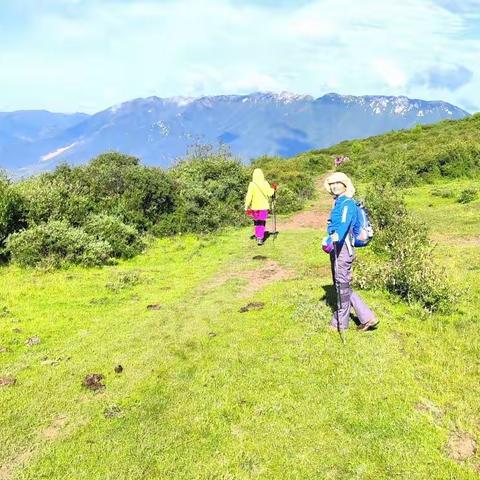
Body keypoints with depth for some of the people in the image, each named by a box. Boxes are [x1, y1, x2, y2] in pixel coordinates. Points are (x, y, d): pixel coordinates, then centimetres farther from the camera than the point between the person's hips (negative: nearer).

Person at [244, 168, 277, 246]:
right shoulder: (265, 183, -8)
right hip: (264, 206, 0)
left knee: (256, 222, 19)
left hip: (255, 206, 0)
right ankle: (260, 238, -7)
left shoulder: (252, 184, -10)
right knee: (262, 222, 3)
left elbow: (249, 196, -13)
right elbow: (270, 193, -3)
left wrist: (246, 206, -9)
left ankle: (257, 236, 29)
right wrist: (273, 189, 18)